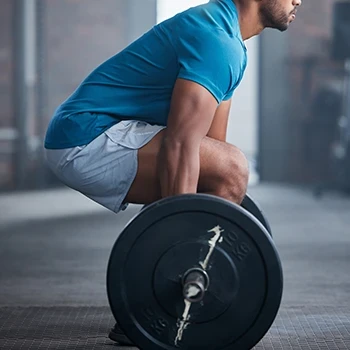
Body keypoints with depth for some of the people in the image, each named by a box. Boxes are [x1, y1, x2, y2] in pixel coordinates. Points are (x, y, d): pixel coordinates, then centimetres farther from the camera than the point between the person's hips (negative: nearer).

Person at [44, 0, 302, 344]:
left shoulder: (228, 39, 16)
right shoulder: (216, 40, -16)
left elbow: (209, 143, 21)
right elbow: (180, 143, -24)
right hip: (88, 138, -11)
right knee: (231, 170, -17)